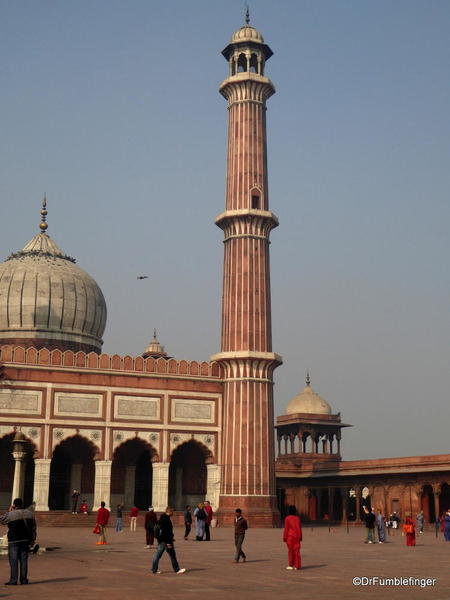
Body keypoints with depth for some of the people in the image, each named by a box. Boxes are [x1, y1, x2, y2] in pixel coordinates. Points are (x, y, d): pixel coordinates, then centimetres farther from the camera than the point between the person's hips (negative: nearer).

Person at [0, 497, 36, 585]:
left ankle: (13, 580, -4)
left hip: (14, 540, -5)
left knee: (13, 560, -2)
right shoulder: (30, 513, 7)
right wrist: (33, 539, 17)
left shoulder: (11, 514, -10)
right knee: (24, 559, 8)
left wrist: (9, 511, 8)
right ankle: (24, 580, 9)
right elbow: (33, 527, 11)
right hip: (26, 540, 5)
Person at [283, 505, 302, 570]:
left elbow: (286, 529, -9)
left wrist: (284, 538, -5)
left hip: (290, 536, -4)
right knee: (296, 550, 4)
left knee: (290, 550, 4)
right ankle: (296, 566, 3)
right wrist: (300, 537, 14)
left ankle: (291, 565, 6)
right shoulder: (298, 518, 6)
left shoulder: (287, 518, -8)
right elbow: (300, 528, 8)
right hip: (297, 536, 4)